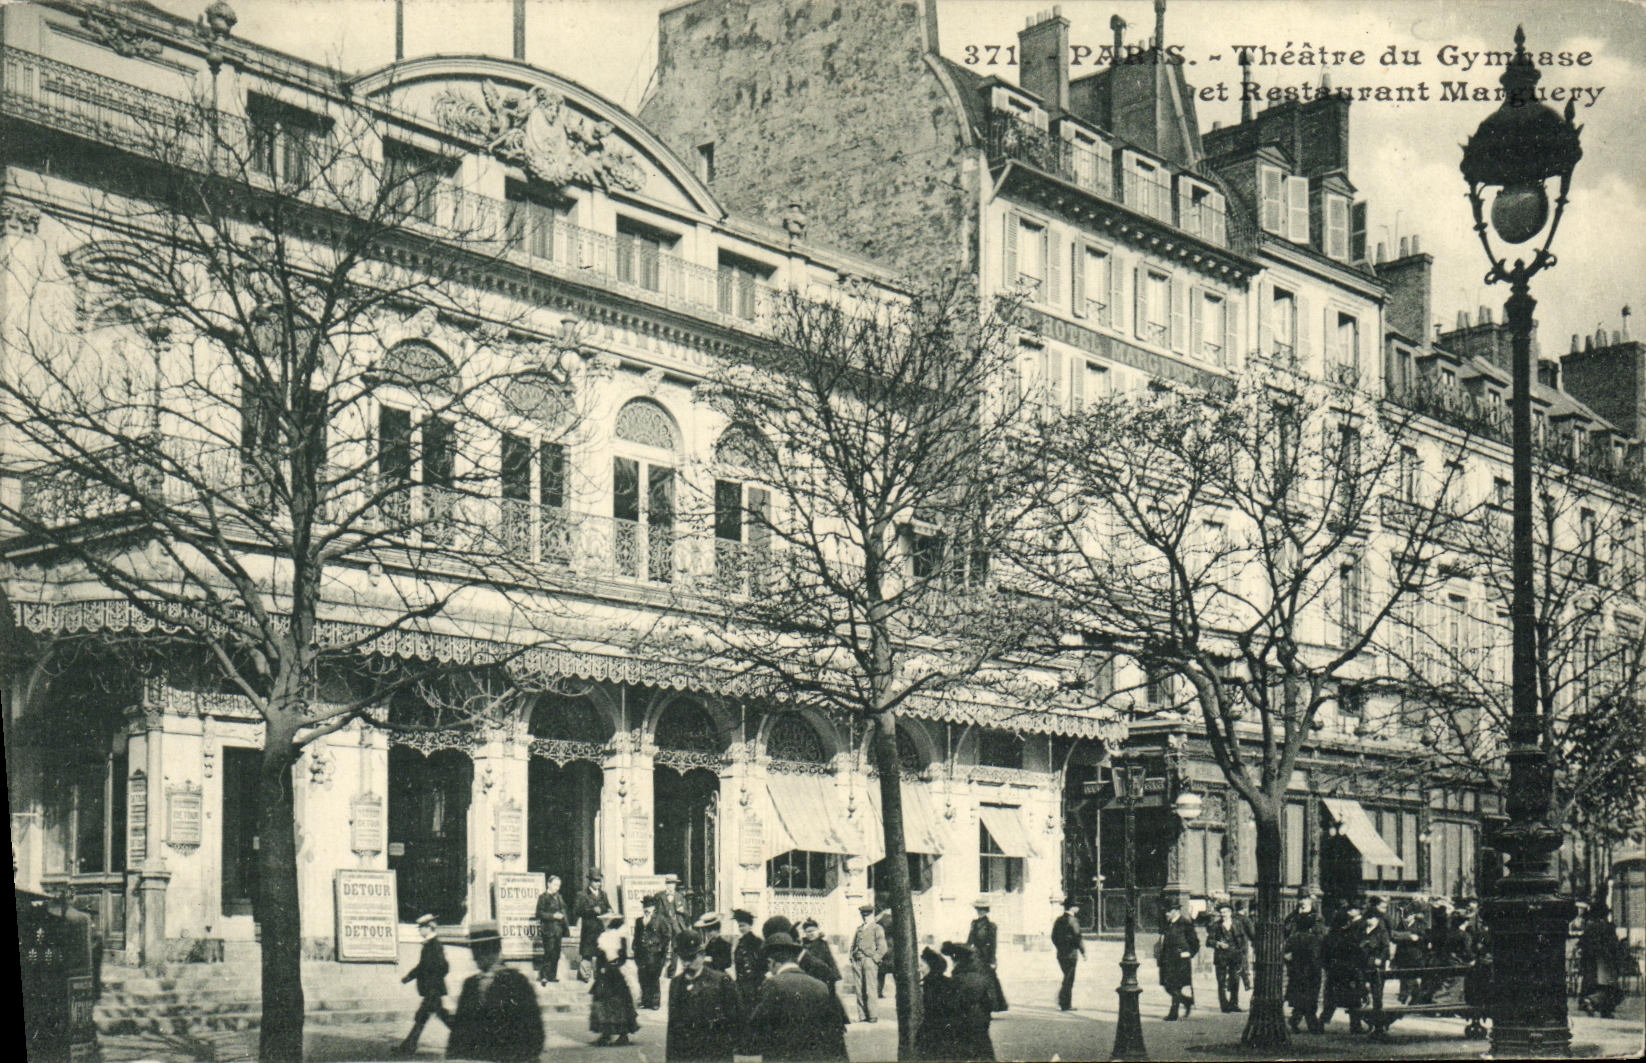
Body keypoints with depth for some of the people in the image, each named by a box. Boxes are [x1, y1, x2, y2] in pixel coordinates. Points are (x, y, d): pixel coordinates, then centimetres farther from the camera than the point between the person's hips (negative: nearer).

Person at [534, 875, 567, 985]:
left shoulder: (558, 897, 16)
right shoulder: (543, 897, -5)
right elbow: (540, 913, -11)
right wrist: (553, 916, -19)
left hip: (558, 929, 7)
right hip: (548, 929, -7)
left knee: (556, 953, 8)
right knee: (549, 952, -11)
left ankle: (552, 975, 15)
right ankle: (543, 976, -7)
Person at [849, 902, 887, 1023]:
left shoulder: (877, 929, 5)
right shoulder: (859, 929, 23)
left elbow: (882, 948, -1)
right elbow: (853, 945, 25)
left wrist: (873, 959, -9)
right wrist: (852, 958, 11)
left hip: (869, 960, -5)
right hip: (857, 962, 5)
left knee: (869, 989, -9)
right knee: (858, 990, 0)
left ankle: (872, 1016, -8)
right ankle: (862, 1016, 2)